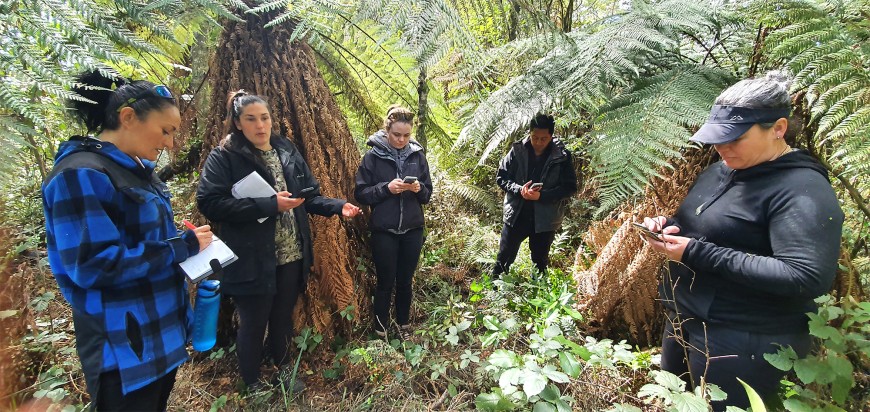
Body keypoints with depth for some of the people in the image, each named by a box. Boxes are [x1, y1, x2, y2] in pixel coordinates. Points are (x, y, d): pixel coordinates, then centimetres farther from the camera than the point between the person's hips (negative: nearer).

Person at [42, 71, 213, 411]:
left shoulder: (137, 170, 8)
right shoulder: (81, 175, -20)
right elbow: (92, 265, -26)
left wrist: (191, 246, 1)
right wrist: (182, 247, -22)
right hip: (122, 347, -9)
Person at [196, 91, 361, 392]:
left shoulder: (288, 151, 8)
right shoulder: (223, 157, -8)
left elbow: (308, 195, 11)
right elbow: (209, 203, -19)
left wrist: (337, 206, -7)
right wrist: (270, 205, -23)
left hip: (292, 256, 5)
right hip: (252, 260, -4)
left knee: (283, 318, 21)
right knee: (254, 324, 12)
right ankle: (252, 384, 36)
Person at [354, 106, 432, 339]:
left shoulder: (418, 155, 2)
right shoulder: (373, 157, -6)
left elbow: (427, 194, 7)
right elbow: (361, 194, -6)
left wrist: (419, 188, -15)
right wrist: (386, 188, -20)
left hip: (412, 230, 3)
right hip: (384, 231, -2)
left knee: (405, 282, 14)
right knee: (385, 283, 7)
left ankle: (403, 324, 34)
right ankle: (381, 329, 26)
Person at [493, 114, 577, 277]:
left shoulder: (562, 156, -8)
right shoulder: (517, 150, -6)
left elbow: (570, 187, -8)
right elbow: (501, 177, -1)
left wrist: (541, 195, -21)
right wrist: (519, 189, -20)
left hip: (545, 219, 0)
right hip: (516, 215, 1)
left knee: (540, 261, 18)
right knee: (504, 258, 10)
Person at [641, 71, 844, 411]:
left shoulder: (802, 190, -19)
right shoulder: (719, 170, 8)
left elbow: (807, 279, -29)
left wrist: (697, 254, -29)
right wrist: (668, 227, -3)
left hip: (743, 343, -8)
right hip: (685, 321, 9)